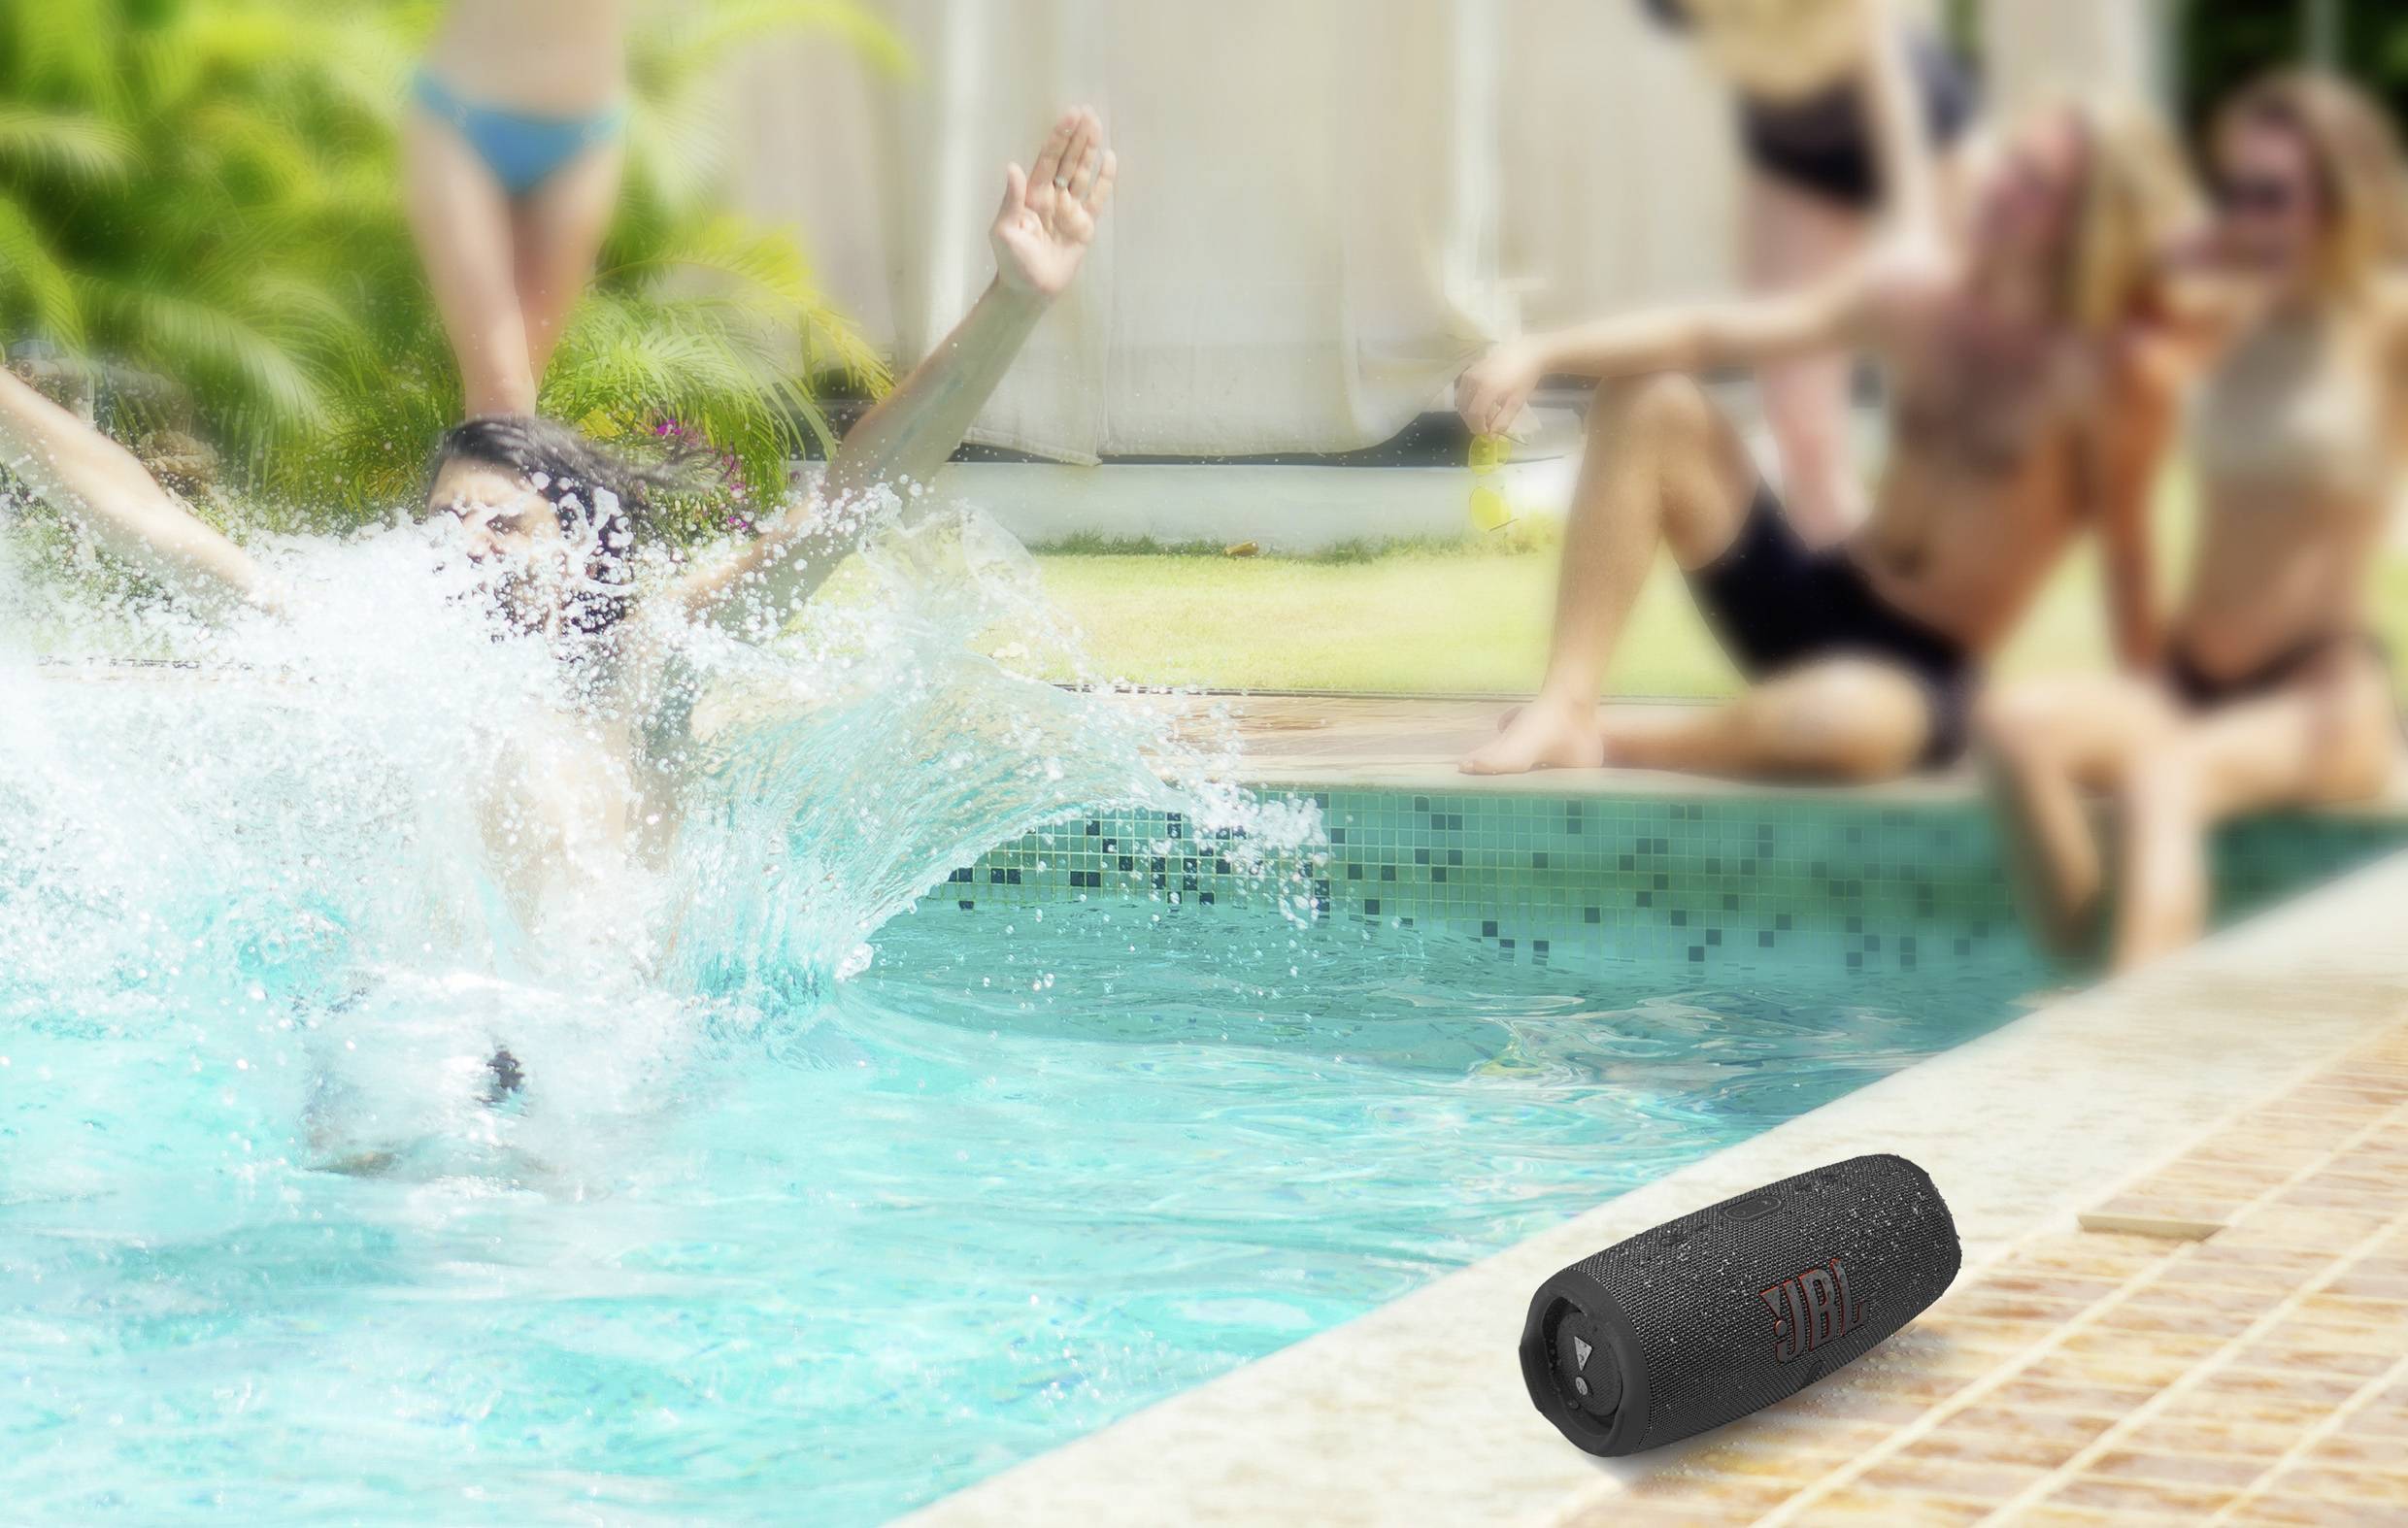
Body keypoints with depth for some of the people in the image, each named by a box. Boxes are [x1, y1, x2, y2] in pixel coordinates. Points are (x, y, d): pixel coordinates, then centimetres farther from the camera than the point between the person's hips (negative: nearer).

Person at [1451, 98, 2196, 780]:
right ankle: (1564, 706, -16)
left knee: (1852, 716, -43)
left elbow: (2129, 553, -16)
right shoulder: (1913, 302, -2)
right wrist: (1541, 353, -18)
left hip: (1925, 680, -5)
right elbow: (1711, 333, -6)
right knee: (1647, 402, -9)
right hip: (1815, 609, 5)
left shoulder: (2116, 375, -16)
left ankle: (1607, 740, -15)